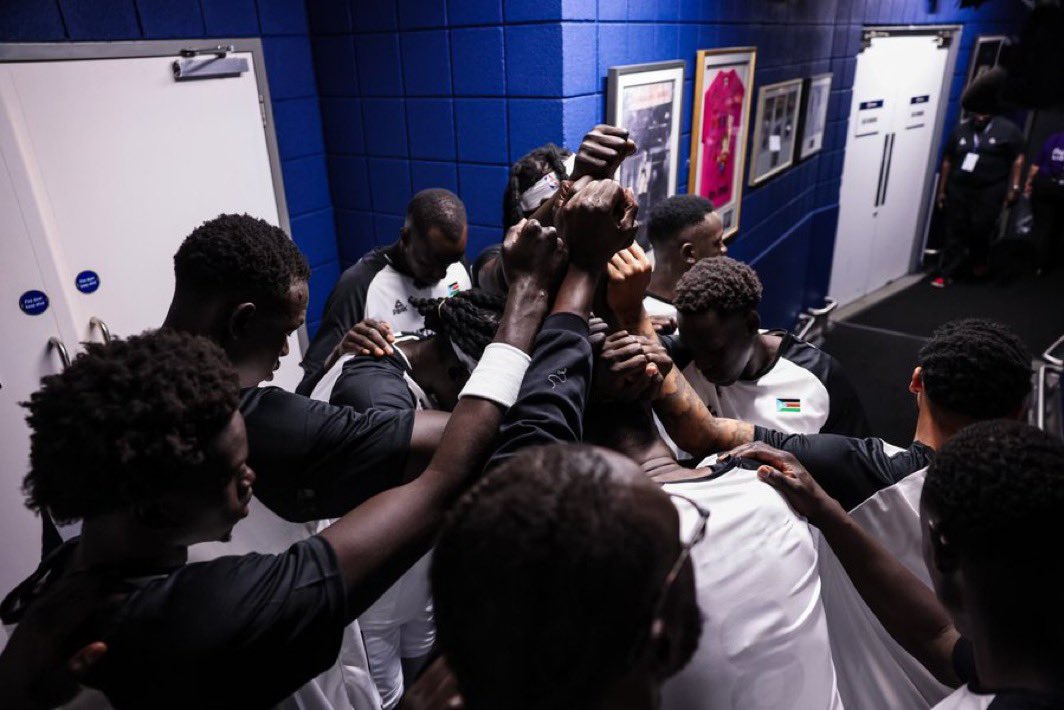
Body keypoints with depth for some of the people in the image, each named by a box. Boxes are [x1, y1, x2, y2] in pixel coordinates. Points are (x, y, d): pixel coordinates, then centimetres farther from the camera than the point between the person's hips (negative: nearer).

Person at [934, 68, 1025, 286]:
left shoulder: (1008, 129, -2)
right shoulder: (961, 129, 6)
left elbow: (1017, 159, 1)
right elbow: (948, 161, 9)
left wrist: (1014, 187, -6)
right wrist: (942, 190, 8)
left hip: (989, 192, -2)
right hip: (958, 189, 3)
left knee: (980, 230, -1)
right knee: (955, 231, 3)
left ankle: (980, 260, 30)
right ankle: (947, 273, 8)